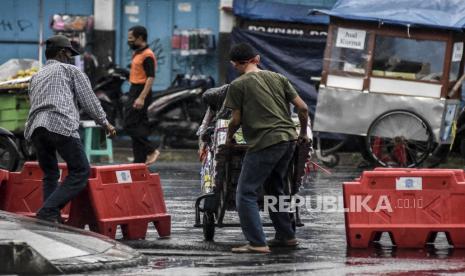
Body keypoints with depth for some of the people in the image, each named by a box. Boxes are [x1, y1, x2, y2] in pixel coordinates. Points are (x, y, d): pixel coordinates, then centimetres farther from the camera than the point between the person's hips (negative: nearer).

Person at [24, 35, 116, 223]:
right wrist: (105, 123, 23)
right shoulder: (70, 70, 17)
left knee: (50, 174, 19)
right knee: (80, 172, -1)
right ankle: (48, 211, -15)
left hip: (35, 128, 6)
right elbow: (88, 100, 14)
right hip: (61, 125, -6)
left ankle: (51, 217, 4)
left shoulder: (36, 77, 33)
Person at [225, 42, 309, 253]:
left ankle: (257, 243, -11)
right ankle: (286, 236, 27)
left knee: (246, 194, -2)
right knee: (275, 189, 24)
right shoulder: (278, 78, 14)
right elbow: (302, 107, 10)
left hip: (264, 143, -7)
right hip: (288, 140, 7)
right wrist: (303, 133, 24)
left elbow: (236, 120, 0)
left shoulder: (238, 85, -1)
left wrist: (229, 137, 19)